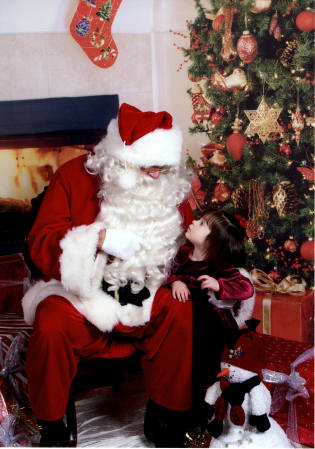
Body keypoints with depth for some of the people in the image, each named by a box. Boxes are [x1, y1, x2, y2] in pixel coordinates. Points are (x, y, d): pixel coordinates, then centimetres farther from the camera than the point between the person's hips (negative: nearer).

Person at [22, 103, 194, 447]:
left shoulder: (170, 186, 2)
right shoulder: (74, 176, -7)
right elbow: (41, 243, -11)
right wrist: (101, 239, -26)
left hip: (144, 295, 2)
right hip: (80, 293, -2)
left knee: (181, 313, -26)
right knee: (49, 327, -30)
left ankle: (164, 418, -5)